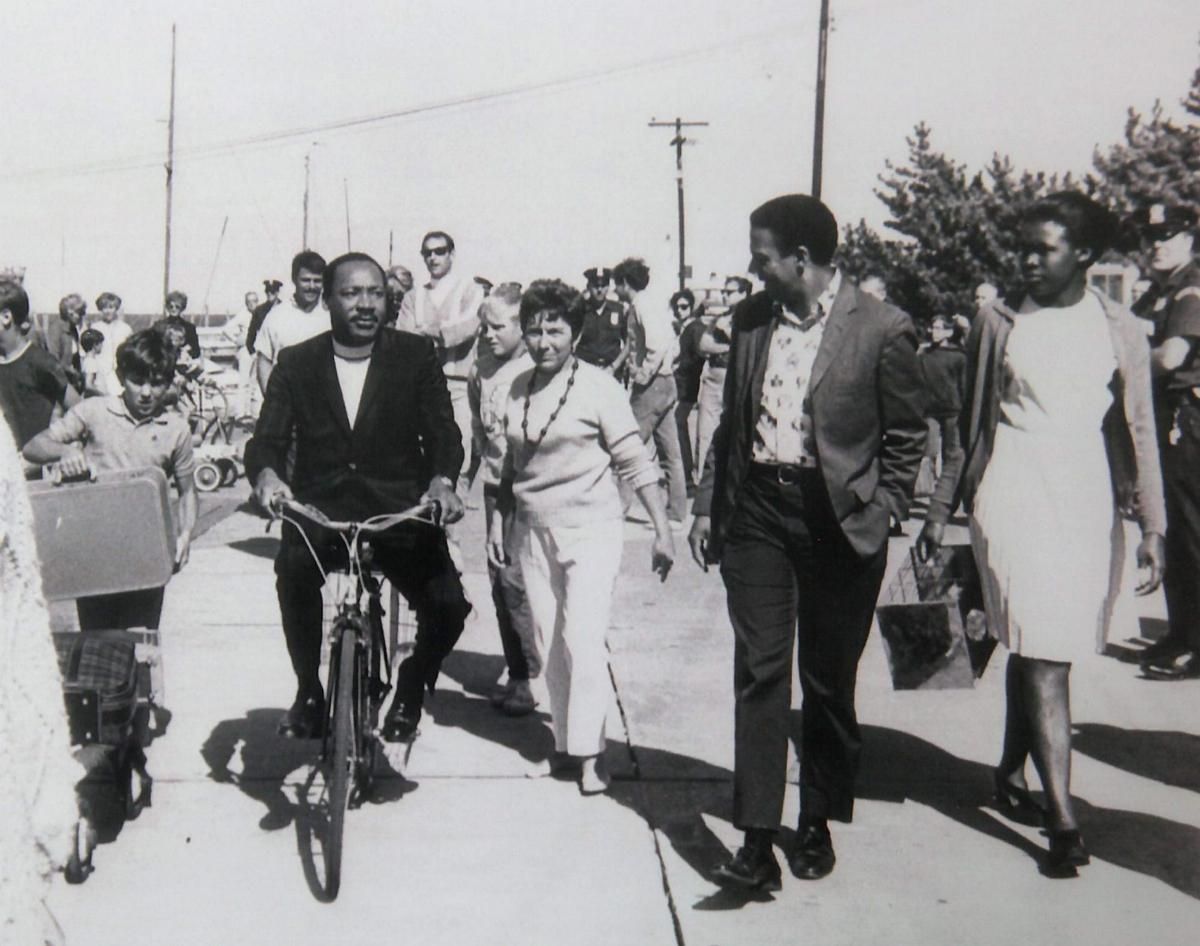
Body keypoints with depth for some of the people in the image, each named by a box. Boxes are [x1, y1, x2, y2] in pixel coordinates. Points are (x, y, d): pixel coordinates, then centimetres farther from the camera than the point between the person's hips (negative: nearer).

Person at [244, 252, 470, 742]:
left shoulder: (416, 356, 5)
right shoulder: (296, 363, 7)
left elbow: (441, 430, -2)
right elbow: (268, 438, 1)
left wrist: (442, 480, -25)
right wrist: (267, 475, -24)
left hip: (399, 511, 0)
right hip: (318, 511, 0)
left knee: (448, 607, -20)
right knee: (292, 572, -32)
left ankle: (409, 692, 15)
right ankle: (309, 692, -5)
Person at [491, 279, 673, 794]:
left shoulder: (598, 385, -9)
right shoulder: (518, 388, 5)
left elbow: (635, 462, -9)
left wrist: (662, 530, -12)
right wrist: (499, 519, 14)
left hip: (590, 527, -5)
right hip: (533, 531, 5)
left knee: (583, 640, -11)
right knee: (550, 644, 9)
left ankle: (590, 752, 0)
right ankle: (564, 742, 22)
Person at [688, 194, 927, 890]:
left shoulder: (882, 330, -8)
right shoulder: (751, 318, 7)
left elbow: (906, 438, -1)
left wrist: (877, 520, -8)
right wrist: (708, 506, 11)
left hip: (837, 519, -3)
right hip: (756, 508, 3)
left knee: (829, 682, 9)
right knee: (759, 673, -2)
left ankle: (818, 825, 27)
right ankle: (758, 843, 0)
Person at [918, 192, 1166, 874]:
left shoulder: (1120, 330, 6)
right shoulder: (1000, 321, 4)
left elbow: (1139, 431, 8)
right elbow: (971, 422, 9)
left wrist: (1153, 526, 5)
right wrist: (942, 509, 8)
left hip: (1088, 506, 2)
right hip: (1013, 500, -2)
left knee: (1044, 650, 9)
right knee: (1043, 658, -8)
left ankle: (1013, 769, 32)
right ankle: (1063, 820, -8)